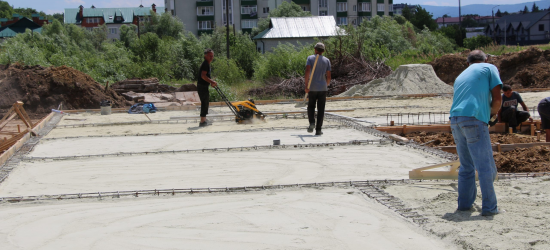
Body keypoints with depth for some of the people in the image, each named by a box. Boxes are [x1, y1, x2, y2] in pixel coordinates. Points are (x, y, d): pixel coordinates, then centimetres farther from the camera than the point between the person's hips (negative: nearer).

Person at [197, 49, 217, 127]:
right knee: (205, 103, -8)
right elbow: (203, 76, -27)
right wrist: (212, 81, -25)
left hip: (204, 86, 11)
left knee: (205, 103, 17)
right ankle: (202, 122, -5)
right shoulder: (205, 64, -16)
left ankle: (203, 121, 26)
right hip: (202, 87, -11)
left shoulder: (207, 64, 17)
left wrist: (211, 82, 16)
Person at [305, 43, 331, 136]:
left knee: (311, 106, 15)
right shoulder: (326, 60, 6)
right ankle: (318, 130, 1)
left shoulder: (310, 58, 1)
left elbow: (307, 71, -13)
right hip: (323, 88, 1)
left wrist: (306, 86, -12)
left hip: (312, 88, -1)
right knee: (320, 109, 4)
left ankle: (312, 123, -8)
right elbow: (328, 76, 3)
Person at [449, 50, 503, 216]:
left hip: (455, 120, 6)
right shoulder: (489, 68, 10)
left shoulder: (461, 75, 29)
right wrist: (493, 112, 20)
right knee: (486, 167, -3)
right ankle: (489, 208, -4)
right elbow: (497, 99, 2)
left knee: (466, 166, 16)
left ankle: (464, 203, 18)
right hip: (474, 119, -6)